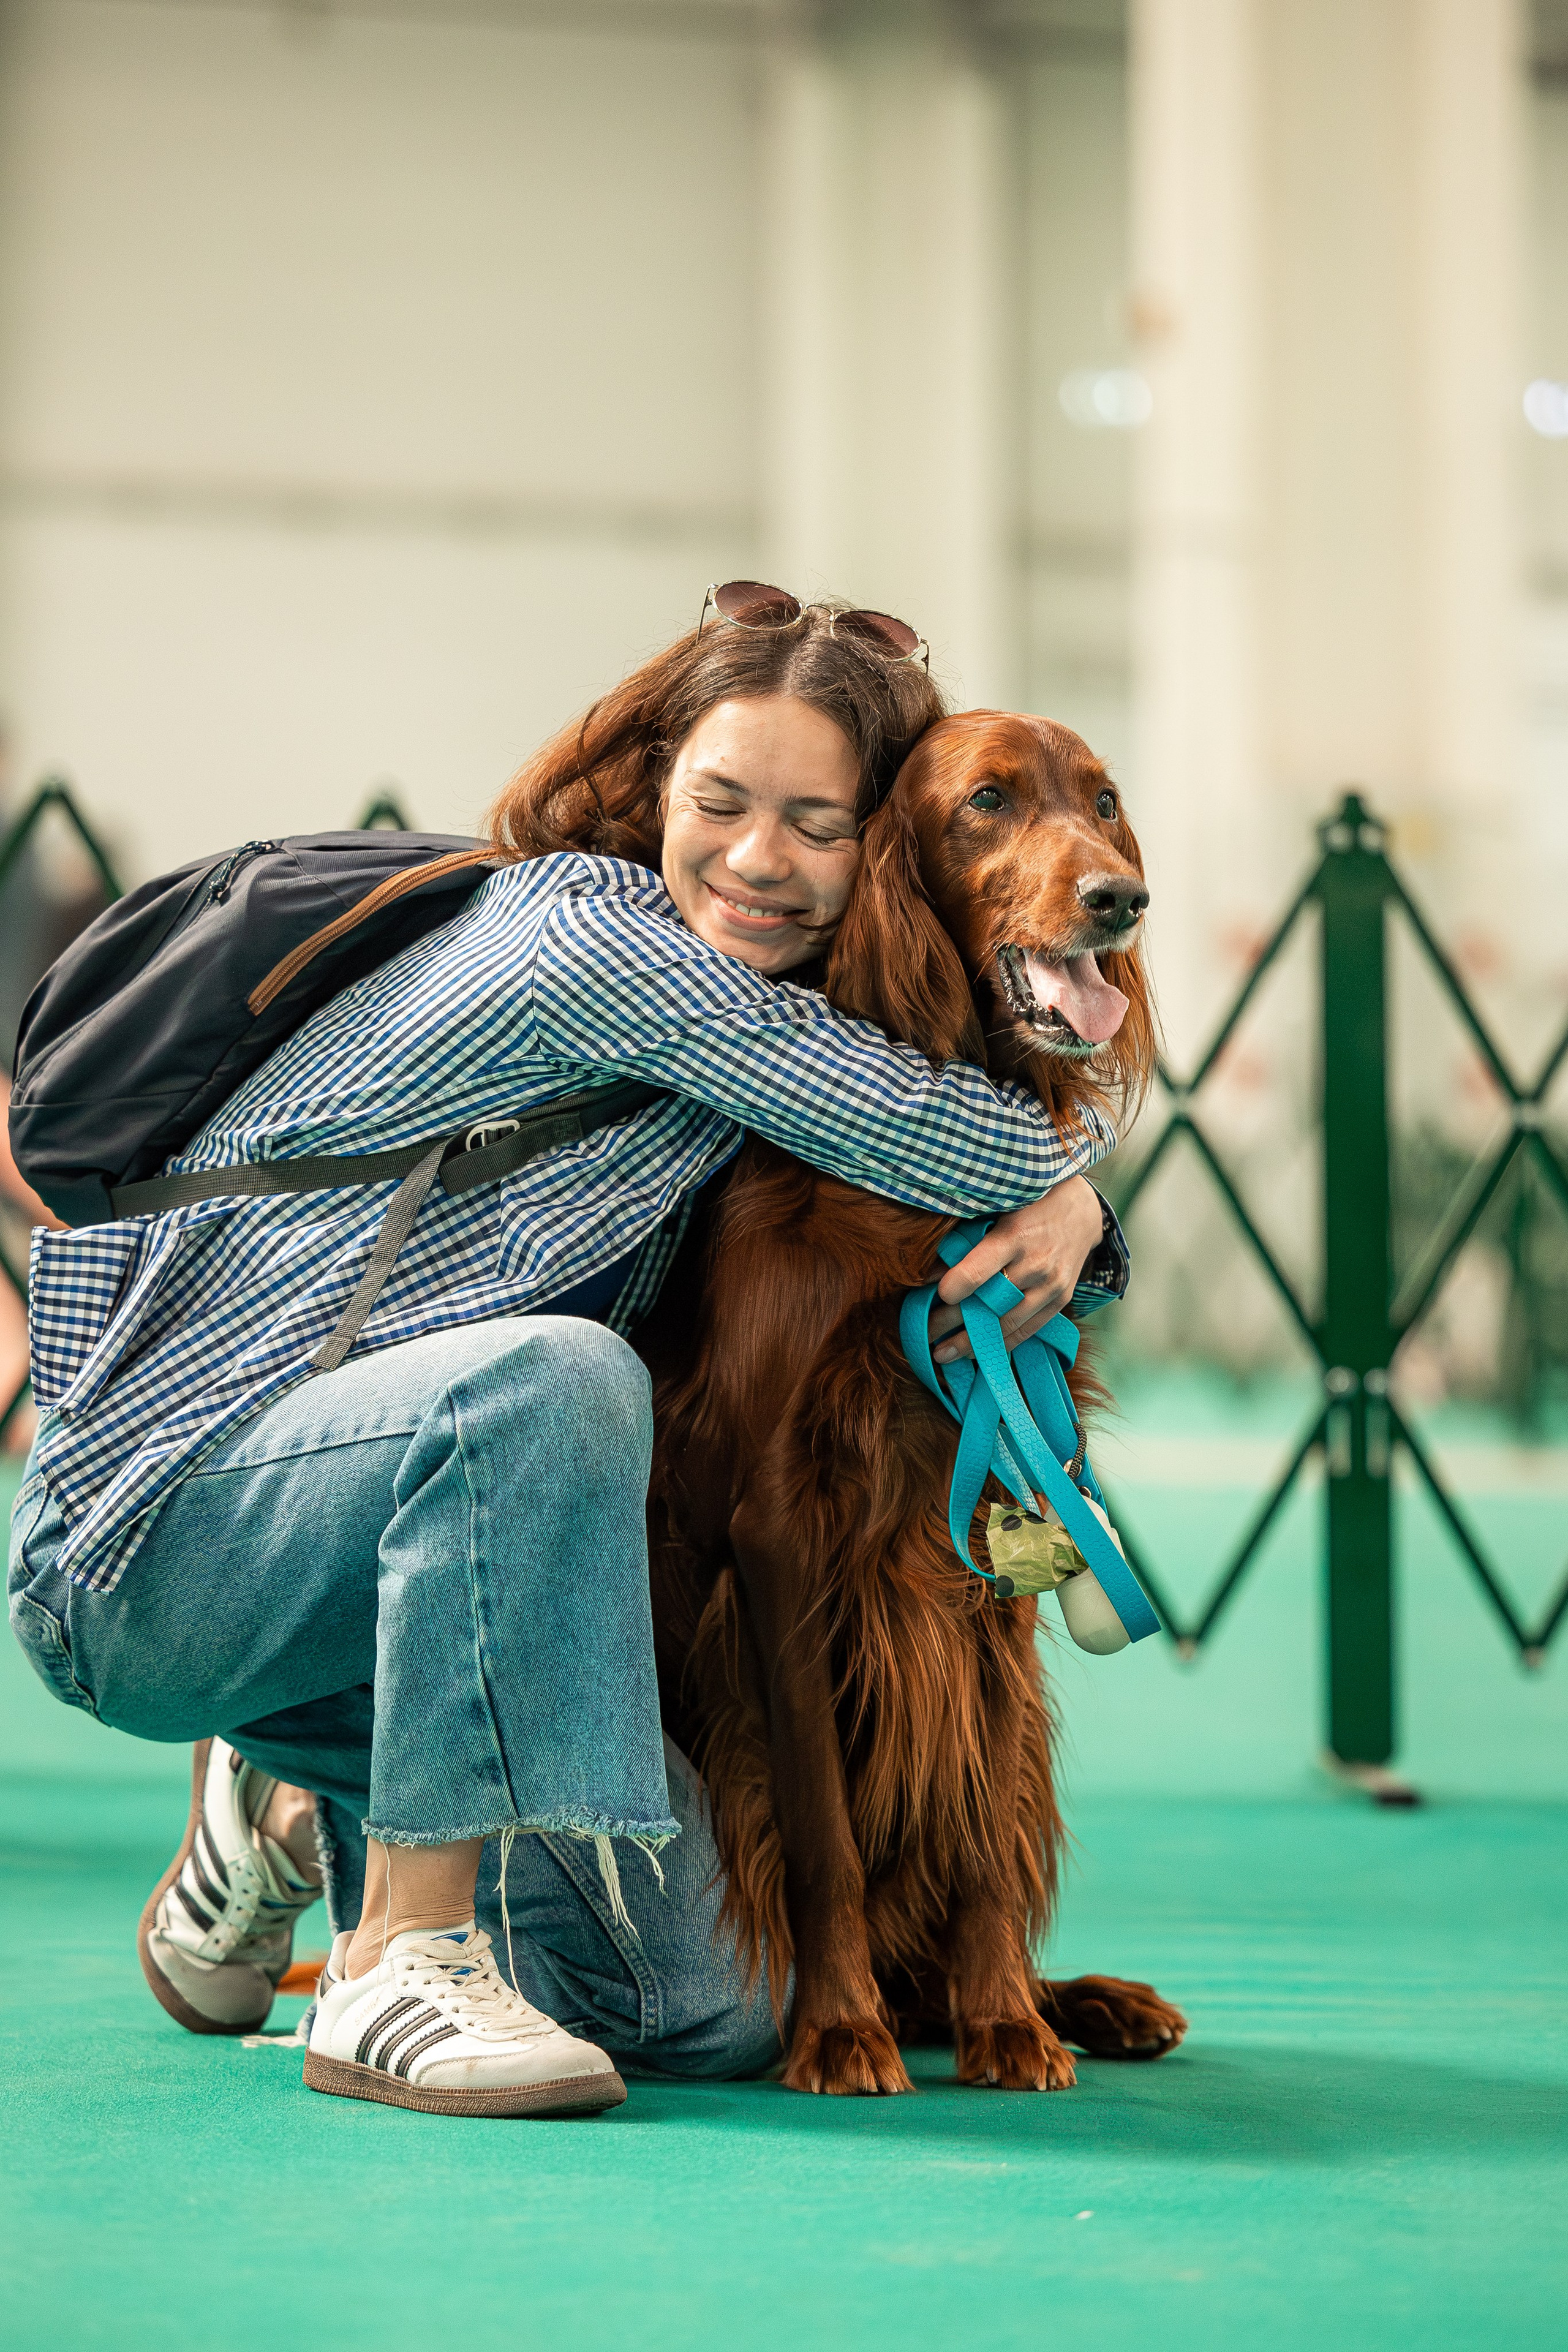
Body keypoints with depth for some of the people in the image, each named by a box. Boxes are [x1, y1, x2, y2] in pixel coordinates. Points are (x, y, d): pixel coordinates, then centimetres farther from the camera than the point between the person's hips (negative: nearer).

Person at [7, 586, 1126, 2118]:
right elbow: (904, 1127, -21)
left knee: (706, 2014, 1)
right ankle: (393, 1974, -28)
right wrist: (1060, 1157, -1)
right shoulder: (597, 934, -17)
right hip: (154, 1540, -8)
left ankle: (303, 1807, 24)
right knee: (547, 1375, -38)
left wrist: (1071, 1218, -11)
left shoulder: (778, 1010, 8)